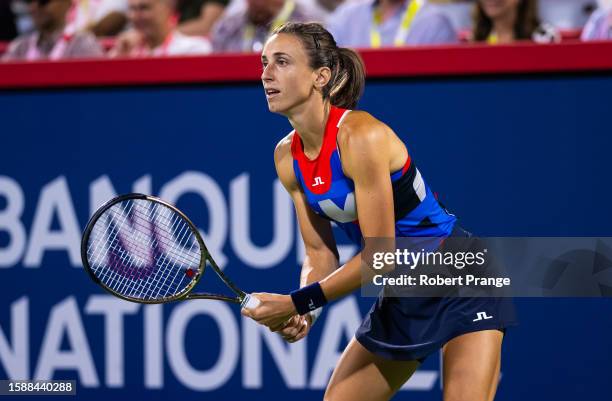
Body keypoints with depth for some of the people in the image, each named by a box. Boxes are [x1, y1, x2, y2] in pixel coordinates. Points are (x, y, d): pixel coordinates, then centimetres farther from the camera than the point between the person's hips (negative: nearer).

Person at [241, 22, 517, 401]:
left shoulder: (361, 135, -25)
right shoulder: (287, 157, -2)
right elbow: (320, 254, 3)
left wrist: (299, 303, -23)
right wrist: (302, 313, -16)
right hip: (401, 297, 8)